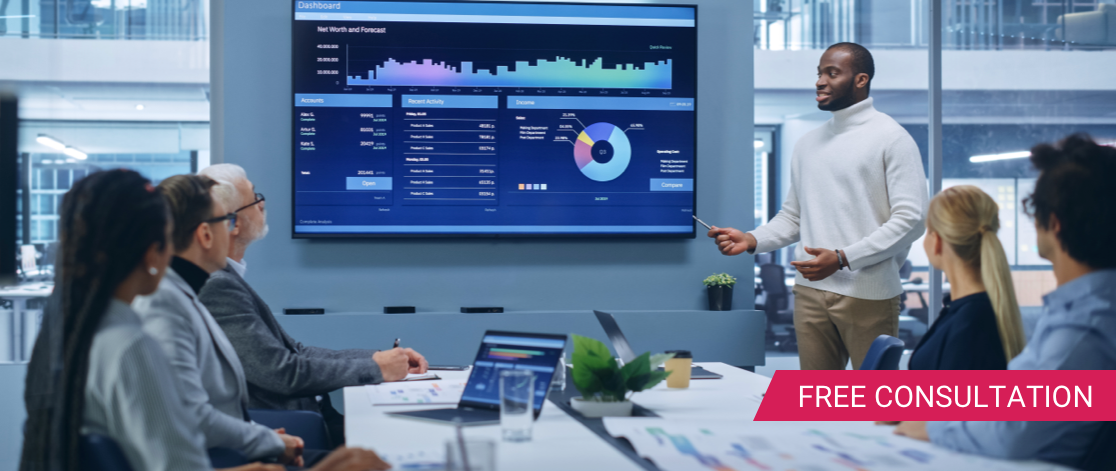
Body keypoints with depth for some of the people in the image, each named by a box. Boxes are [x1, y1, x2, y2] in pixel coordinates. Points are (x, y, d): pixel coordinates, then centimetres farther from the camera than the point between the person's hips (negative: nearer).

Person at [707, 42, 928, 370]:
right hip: (811, 293, 6)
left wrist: (842, 257, -18)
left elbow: (910, 219, -11)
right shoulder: (808, 144, 17)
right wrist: (752, 240, -1)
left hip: (868, 294, -5)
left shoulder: (892, 139, -4)